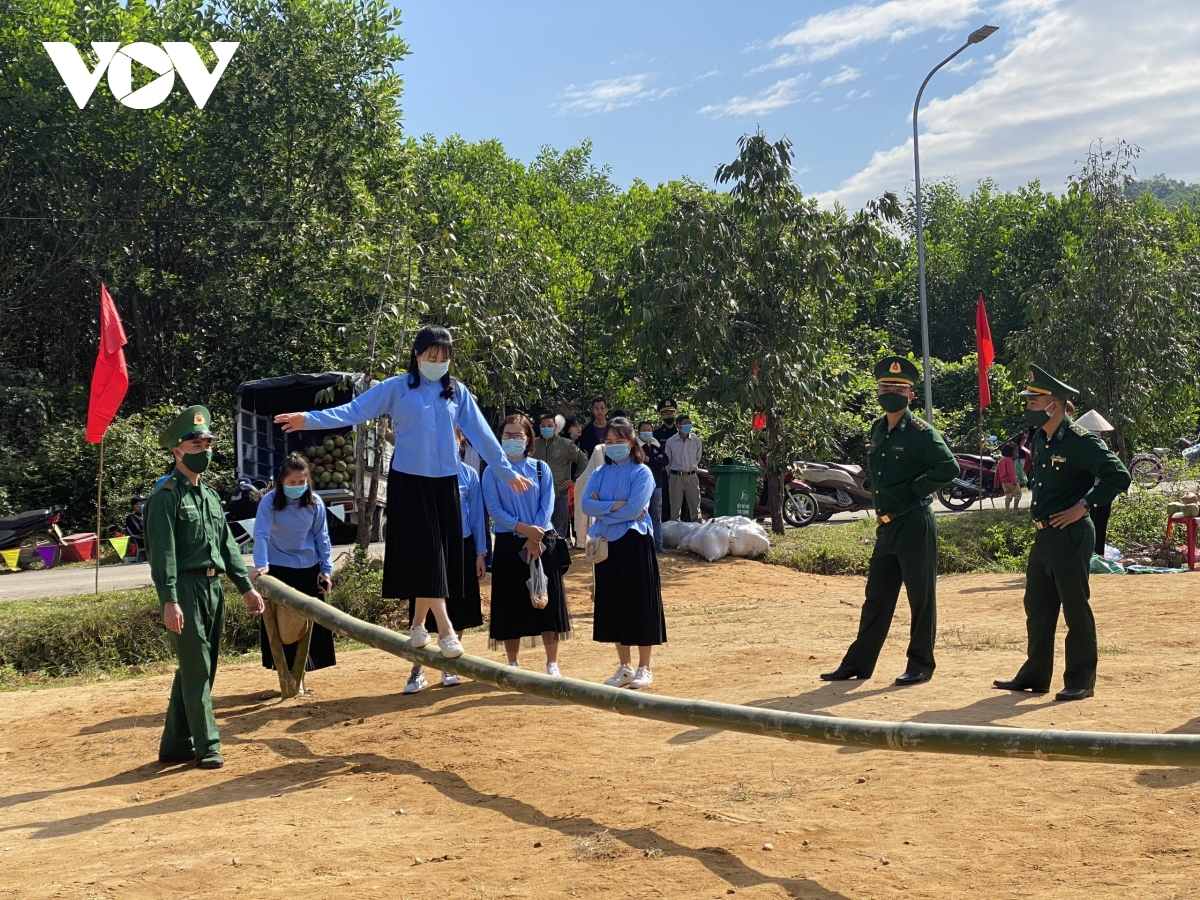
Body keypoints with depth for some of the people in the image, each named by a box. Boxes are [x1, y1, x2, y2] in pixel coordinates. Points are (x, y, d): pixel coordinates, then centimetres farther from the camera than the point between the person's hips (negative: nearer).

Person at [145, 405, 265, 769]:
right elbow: (162, 553, -15)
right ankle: (207, 747, 2)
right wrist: (169, 601, -22)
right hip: (186, 589, -8)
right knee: (196, 671, -4)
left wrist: (246, 586, 13)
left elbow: (227, 545, 18)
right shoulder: (166, 497, -9)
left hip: (213, 589, 8)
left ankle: (175, 745, 22)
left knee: (199, 670, 12)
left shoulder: (211, 495, 16)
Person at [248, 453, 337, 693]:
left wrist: (326, 569, 1)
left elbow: (322, 538, 3)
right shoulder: (270, 501, -13)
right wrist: (261, 564, -33)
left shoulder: (315, 503, -4)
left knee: (308, 623, 8)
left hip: (308, 569, 3)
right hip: (278, 569, -3)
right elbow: (261, 534, -21)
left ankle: (300, 675, 21)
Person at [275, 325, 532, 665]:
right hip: (409, 480, -4)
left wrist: (506, 471, 11)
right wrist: (310, 420, -20)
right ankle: (446, 629, -8)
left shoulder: (457, 392, 7)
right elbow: (354, 410, -8)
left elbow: (480, 433, 10)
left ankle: (418, 624, 17)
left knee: (442, 553, 4)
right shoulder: (397, 388, -2)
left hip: (445, 481, 4)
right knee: (424, 550, -8)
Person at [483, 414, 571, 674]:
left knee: (547, 602, 1)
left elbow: (547, 505, -2)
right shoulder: (493, 472, 2)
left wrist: (534, 538, -13)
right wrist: (523, 528, -18)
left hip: (542, 542, 1)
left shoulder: (541, 469, 5)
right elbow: (495, 509, -6)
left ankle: (552, 663, 7)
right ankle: (513, 664, 13)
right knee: (511, 605, 2)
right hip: (508, 543, -1)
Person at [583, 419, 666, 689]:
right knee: (613, 603, 8)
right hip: (607, 543, 5)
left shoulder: (641, 472, -5)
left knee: (639, 602, 0)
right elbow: (586, 504, -3)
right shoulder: (600, 473, 10)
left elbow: (634, 508, -17)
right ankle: (624, 667, 18)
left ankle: (644, 668, 9)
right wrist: (615, 505, -16)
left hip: (635, 543, -5)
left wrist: (602, 509, -8)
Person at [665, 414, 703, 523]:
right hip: (676, 477, -1)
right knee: (675, 509, 2)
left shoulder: (697, 440, 2)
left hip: (692, 477, 1)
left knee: (695, 507, 3)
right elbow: (667, 461, 10)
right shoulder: (670, 441, -1)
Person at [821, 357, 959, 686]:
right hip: (886, 526, 8)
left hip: (915, 526, -8)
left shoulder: (921, 432, -11)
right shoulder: (877, 429, 11)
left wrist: (915, 489, -13)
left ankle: (920, 665, 13)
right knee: (876, 597, 12)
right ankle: (858, 663, 18)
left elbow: (949, 468, -20)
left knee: (921, 596, 3)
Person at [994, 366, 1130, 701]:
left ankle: (1081, 681, 9)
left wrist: (1083, 506, -18)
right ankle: (1035, 676, 24)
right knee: (1037, 606, 14)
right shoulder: (1039, 439, 10)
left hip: (1070, 536, -9)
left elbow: (1119, 476, -22)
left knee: (1076, 608, -1)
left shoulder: (1081, 441, -15)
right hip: (1042, 535, 9)